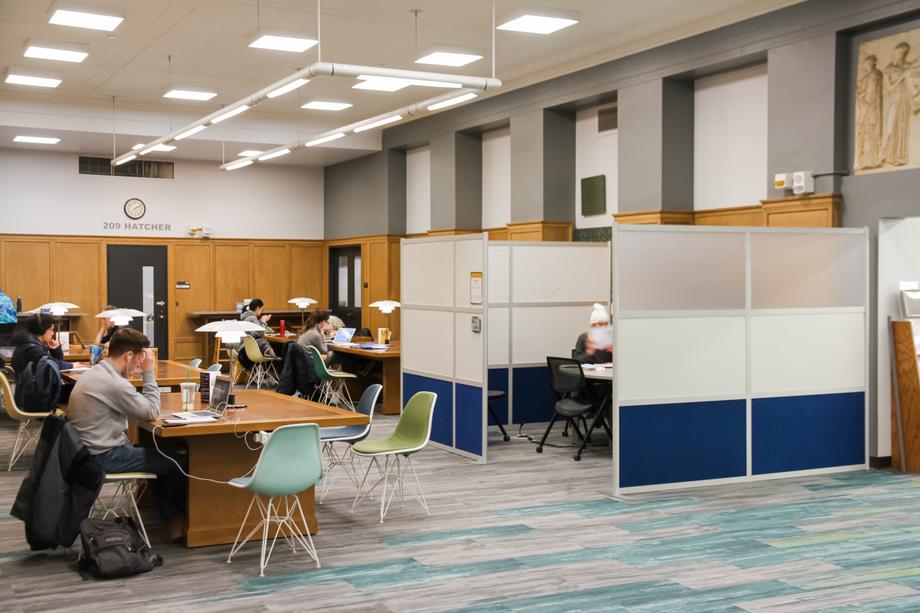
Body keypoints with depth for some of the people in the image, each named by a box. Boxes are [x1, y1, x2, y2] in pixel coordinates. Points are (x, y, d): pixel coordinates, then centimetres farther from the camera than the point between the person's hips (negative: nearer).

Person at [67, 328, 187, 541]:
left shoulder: (94, 373, 8)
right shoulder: (114, 383, -24)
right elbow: (152, 412, -14)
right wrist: (148, 373, -10)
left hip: (89, 451, 10)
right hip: (103, 457, -10)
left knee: (158, 457, 21)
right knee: (179, 463, -3)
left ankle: (172, 521, 20)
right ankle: (179, 517, 21)